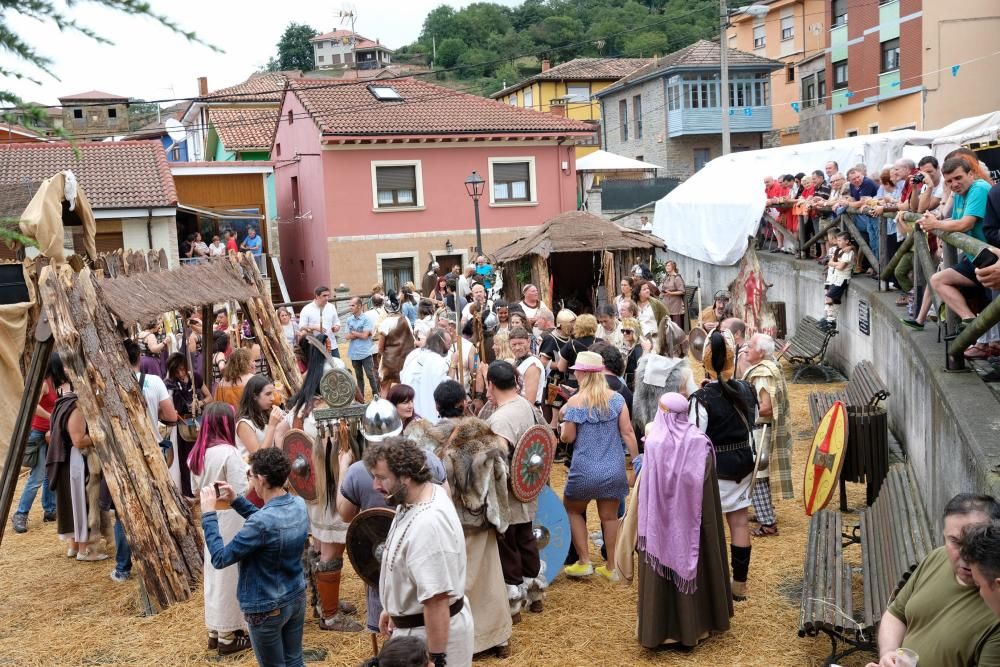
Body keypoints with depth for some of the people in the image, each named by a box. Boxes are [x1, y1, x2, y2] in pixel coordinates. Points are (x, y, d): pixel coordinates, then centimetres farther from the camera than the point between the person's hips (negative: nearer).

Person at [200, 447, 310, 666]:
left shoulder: (262, 522, -31)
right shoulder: (299, 504, -7)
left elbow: (220, 559, -22)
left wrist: (209, 514, -15)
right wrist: (236, 501, 7)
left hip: (267, 608, -7)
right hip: (297, 598, 7)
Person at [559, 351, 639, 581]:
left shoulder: (575, 401, -9)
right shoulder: (616, 398, 0)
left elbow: (567, 437, -7)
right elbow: (628, 432, -2)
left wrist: (564, 418, 11)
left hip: (585, 471, -3)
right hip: (614, 470, 3)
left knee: (573, 510, 19)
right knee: (609, 516, 14)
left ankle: (584, 562, 16)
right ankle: (611, 567, 21)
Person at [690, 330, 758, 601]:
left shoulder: (702, 398, -20)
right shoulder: (746, 390, -1)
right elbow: (753, 422, 11)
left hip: (714, 467, -6)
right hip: (743, 462, 6)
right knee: (739, 520, 12)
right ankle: (739, 583, 21)